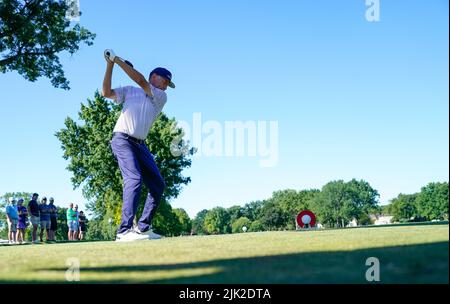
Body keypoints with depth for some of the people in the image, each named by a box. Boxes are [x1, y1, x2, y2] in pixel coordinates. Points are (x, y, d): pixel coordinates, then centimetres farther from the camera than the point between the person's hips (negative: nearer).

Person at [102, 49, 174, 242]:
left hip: (140, 145, 6)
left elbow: (141, 81, -1)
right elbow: (106, 92, 1)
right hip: (122, 139, -5)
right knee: (134, 178, -25)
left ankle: (143, 227, 11)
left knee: (158, 184, 2)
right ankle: (124, 231, -30)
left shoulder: (161, 97, 13)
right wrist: (110, 65, -6)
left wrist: (118, 60, -5)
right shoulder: (129, 91, 12)